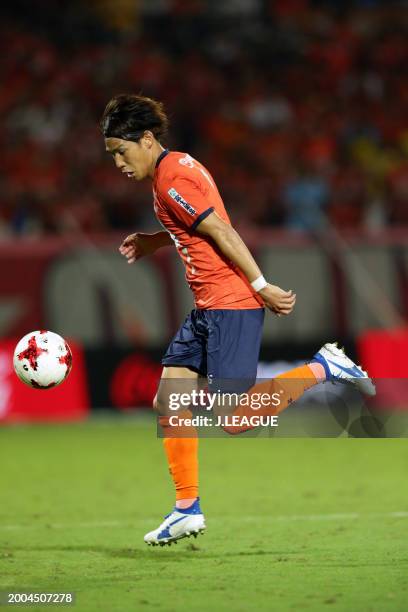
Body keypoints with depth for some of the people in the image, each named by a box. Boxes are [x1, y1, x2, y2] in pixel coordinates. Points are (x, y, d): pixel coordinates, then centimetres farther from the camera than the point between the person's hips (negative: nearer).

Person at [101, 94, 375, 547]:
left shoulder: (171, 179, -15)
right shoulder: (176, 168, 15)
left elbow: (222, 232, -19)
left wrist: (261, 286, -21)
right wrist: (152, 242, 23)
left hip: (230, 304, -10)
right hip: (206, 308, 10)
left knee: (231, 419, -12)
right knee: (167, 402, 6)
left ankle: (321, 369, 0)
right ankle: (187, 509, 10)